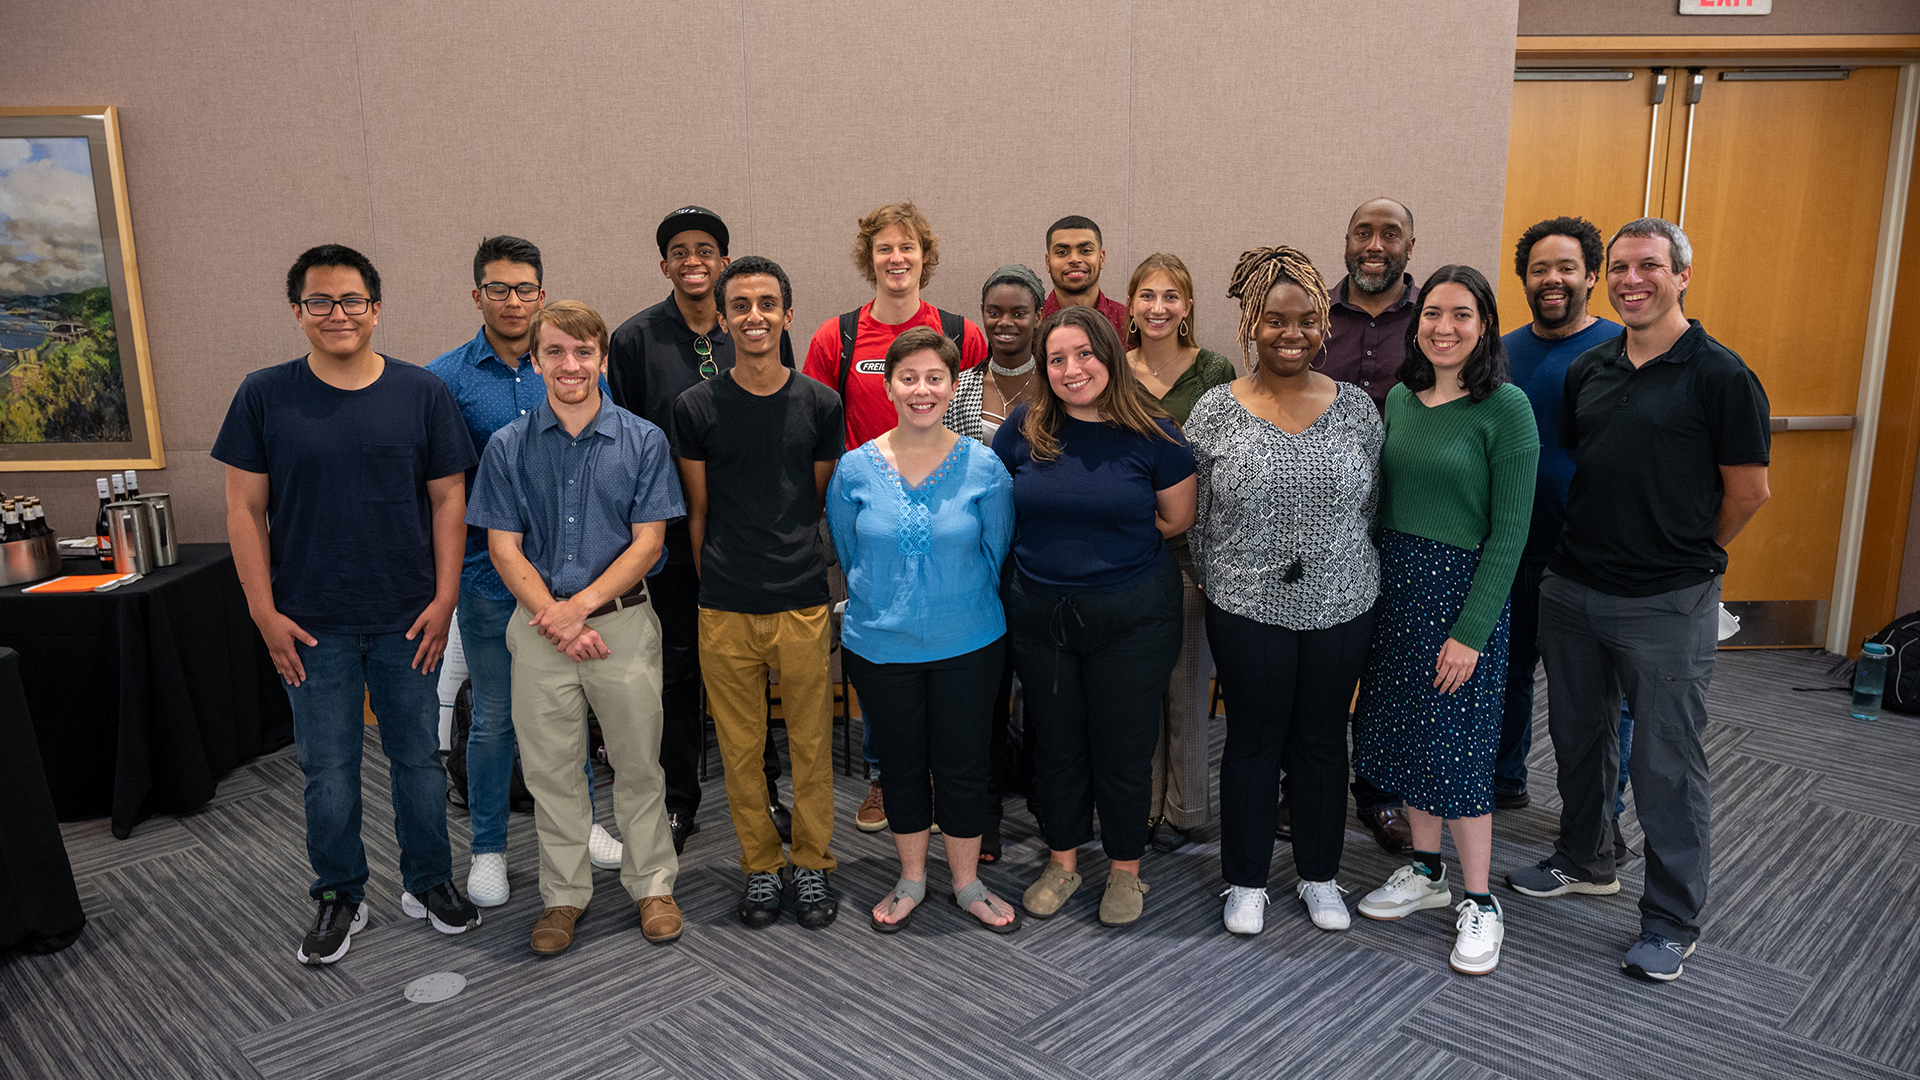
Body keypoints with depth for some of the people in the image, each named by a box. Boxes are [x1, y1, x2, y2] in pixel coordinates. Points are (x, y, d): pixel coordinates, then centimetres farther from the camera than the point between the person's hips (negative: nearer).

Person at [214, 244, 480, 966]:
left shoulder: (421, 393, -1)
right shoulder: (264, 396, -1)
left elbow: (447, 499, 1)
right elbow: (245, 509, 1)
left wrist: (444, 598, -3)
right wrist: (264, 612, -4)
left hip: (407, 620, 0)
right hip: (311, 626, 0)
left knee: (418, 757, 11)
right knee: (328, 770, 9)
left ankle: (429, 881, 29)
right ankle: (339, 898, 28)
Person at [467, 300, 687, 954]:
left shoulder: (642, 440, -2)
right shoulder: (507, 446, 1)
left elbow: (648, 542, -5)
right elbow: (504, 548, -1)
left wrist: (580, 605, -15)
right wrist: (554, 619, -12)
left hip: (623, 622, -1)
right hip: (539, 627, 1)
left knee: (638, 764, 9)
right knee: (551, 771, 11)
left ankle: (652, 884, 27)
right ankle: (565, 895, 27)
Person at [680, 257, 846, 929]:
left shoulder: (819, 405, 1)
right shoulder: (697, 408, 0)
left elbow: (824, 505, 8)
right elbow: (697, 512, 6)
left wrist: (832, 598, 7)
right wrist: (715, 589, 7)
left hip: (803, 604, 0)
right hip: (723, 612, 0)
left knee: (811, 745, 9)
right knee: (740, 748, 10)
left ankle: (811, 862, 28)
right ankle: (760, 866, 29)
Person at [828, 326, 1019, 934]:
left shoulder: (984, 467, -7)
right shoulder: (854, 469, -5)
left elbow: (995, 553, 3)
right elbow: (849, 554, 8)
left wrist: (963, 606, 8)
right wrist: (883, 606, 9)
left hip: (967, 645, -1)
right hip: (880, 648, 1)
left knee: (963, 765, 9)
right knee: (902, 764, 15)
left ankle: (967, 883, 30)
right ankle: (911, 879, 34)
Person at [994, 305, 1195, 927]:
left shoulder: (1153, 434, -7)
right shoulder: (1023, 429, -2)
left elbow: (1176, 520, 1)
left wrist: (1110, 546, -1)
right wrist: (1075, 542, 3)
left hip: (1131, 618, -2)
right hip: (1038, 613, 2)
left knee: (1123, 747, 9)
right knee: (1056, 742, 15)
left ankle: (1125, 868, 31)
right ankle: (1063, 860, 35)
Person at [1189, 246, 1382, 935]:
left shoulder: (1355, 407, 0)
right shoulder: (1215, 412, -6)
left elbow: (1370, 504, 7)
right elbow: (1192, 516, 0)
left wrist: (1341, 563, 5)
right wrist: (1217, 578, 1)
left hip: (1341, 608, 2)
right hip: (1248, 610, -2)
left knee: (1323, 741, 15)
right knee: (1253, 742, 11)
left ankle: (1320, 876, 34)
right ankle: (1245, 882, 29)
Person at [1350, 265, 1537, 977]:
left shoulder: (1506, 407, -13)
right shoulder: (1400, 398, 5)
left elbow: (1510, 530, -14)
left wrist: (1470, 630, -16)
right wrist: (1369, 588, 7)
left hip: (1464, 588, -6)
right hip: (1395, 584, 6)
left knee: (1455, 746, 1)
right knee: (1404, 730, 13)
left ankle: (1480, 905, 19)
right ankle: (1426, 871, 32)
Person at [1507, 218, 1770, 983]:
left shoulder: (1719, 375, -10)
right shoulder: (1589, 369, 7)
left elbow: (1748, 491, -6)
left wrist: (1683, 555, 6)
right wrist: (1595, 545, 11)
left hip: (1666, 604, -6)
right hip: (1572, 588, 6)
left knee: (1667, 762, 3)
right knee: (1577, 735, 19)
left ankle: (1673, 922, 19)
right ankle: (1585, 861, 40)